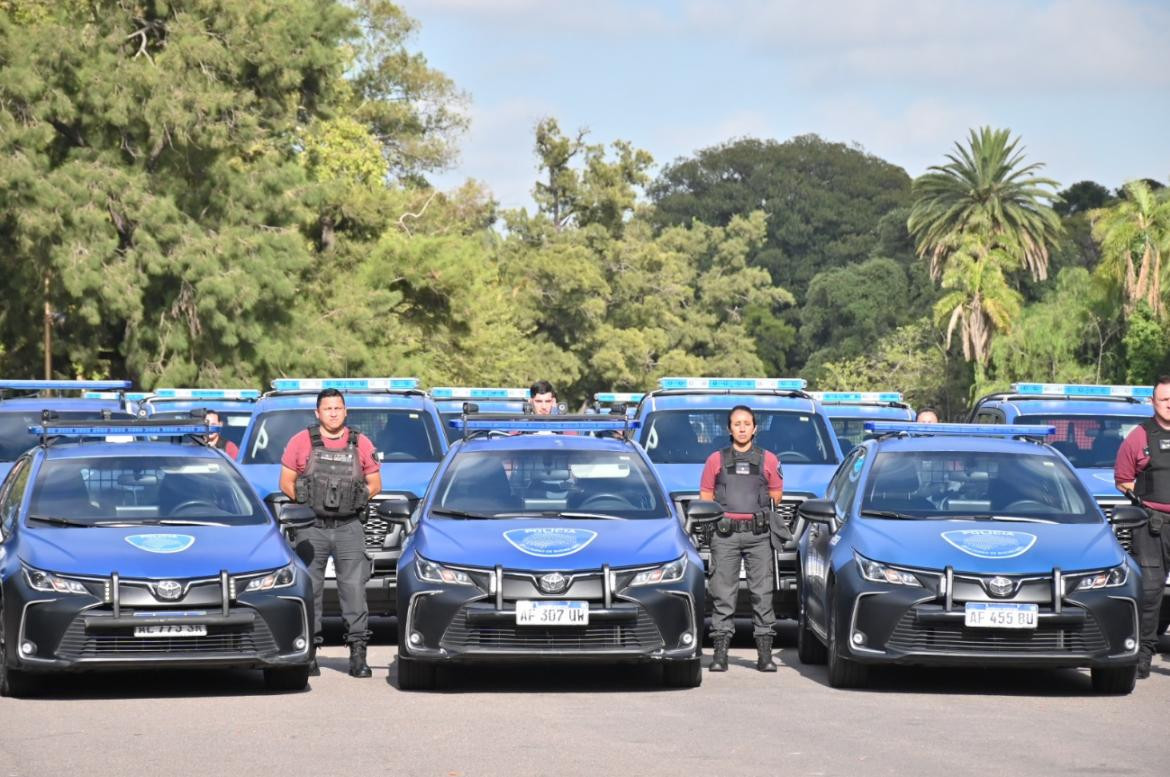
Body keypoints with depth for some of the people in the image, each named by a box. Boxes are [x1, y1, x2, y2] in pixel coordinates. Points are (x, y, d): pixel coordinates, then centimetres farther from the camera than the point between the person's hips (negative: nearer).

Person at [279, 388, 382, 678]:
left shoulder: (361, 444, 8)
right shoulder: (301, 442, 5)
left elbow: (375, 483, 14)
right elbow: (286, 482, 7)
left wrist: (355, 499, 0)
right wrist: (305, 503, -4)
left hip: (349, 527, 1)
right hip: (311, 527, -1)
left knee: (354, 587, -5)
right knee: (308, 589, 0)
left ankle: (358, 653, -4)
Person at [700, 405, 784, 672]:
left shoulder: (768, 460, 12)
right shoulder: (716, 460, 12)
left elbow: (776, 495, 18)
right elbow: (705, 496, 14)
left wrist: (761, 509, 9)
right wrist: (719, 513, 3)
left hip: (758, 533, 0)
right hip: (725, 534, 0)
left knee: (762, 592, -2)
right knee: (723, 592, -4)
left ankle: (765, 653, 0)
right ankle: (720, 653, -3)